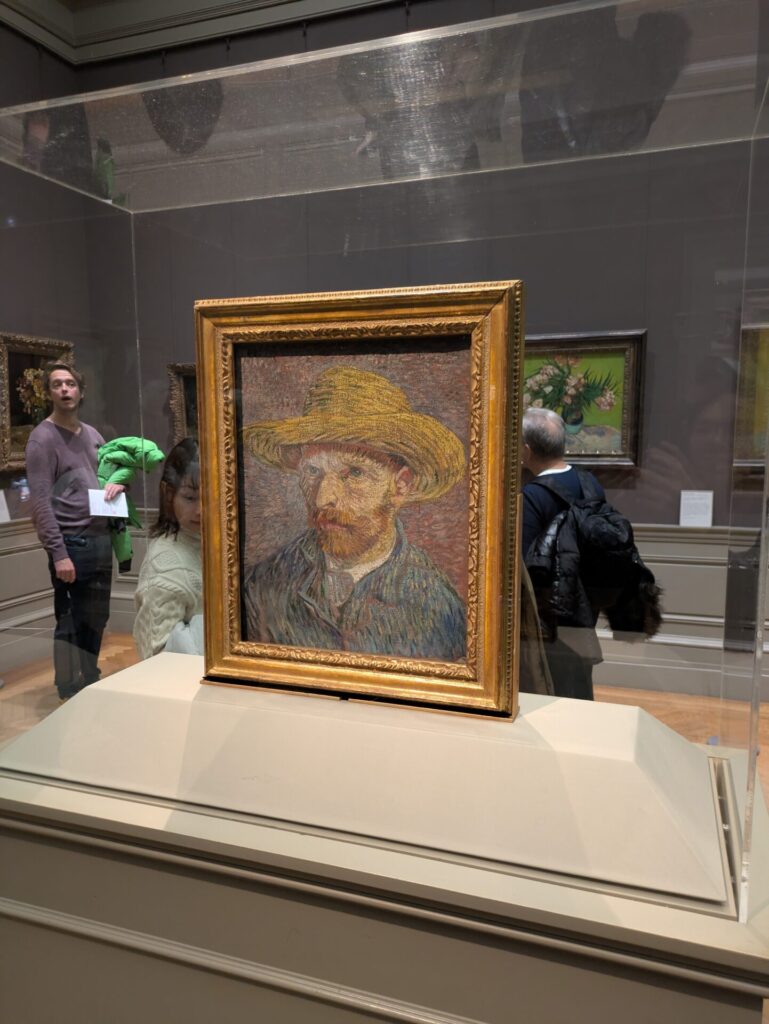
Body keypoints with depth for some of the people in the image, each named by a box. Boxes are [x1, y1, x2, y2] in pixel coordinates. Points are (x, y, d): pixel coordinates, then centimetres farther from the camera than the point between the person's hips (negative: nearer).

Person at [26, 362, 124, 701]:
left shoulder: (92, 434, 13)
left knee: (96, 619, 16)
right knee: (70, 621, 3)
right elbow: (40, 502, -14)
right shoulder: (42, 438, -8)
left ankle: (90, 681, 32)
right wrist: (58, 553, -20)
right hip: (71, 543, -7)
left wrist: (118, 483, -1)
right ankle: (69, 690, 18)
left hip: (100, 539, 7)